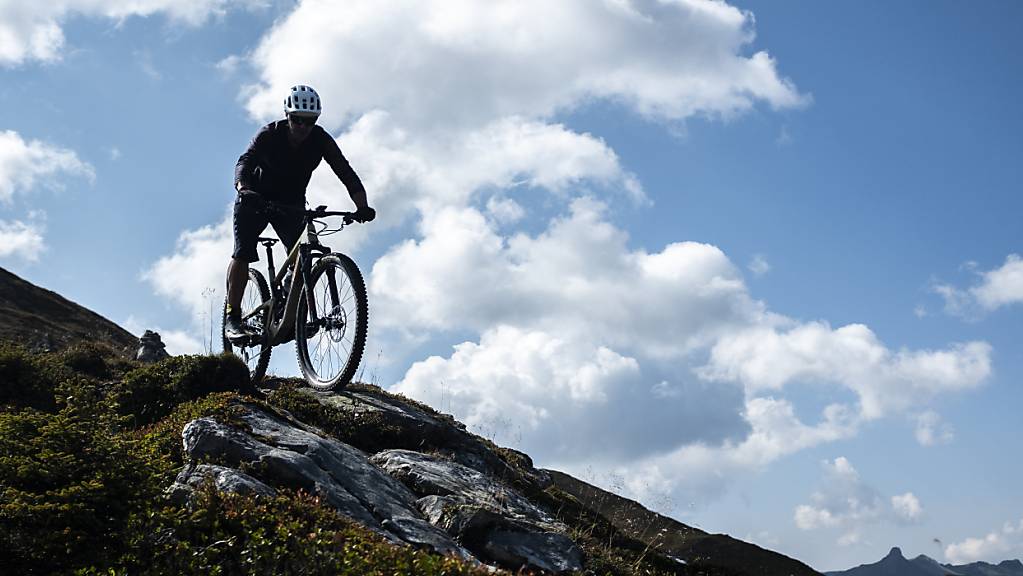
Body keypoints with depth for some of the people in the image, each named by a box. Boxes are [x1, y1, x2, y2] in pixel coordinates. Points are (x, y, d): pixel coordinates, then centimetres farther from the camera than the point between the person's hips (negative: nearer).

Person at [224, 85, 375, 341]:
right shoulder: (269, 134, -23)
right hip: (256, 199, -2)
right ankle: (233, 317, -11)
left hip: (291, 203, 2)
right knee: (243, 253, -16)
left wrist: (362, 206, -43)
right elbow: (245, 162, -37)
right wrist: (243, 190, -59)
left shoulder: (321, 140, -18)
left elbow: (346, 173, -26)